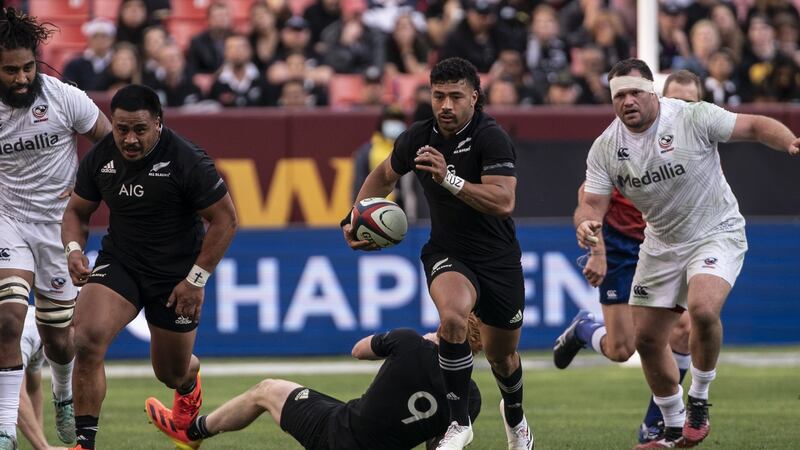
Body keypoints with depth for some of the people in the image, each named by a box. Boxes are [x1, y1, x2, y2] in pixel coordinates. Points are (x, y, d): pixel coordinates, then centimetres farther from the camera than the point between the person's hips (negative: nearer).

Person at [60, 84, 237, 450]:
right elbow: (77, 211, 9)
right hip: (119, 262, 2)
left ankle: (190, 381, 56)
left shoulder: (187, 161, -20)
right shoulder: (100, 158, -7)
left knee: (172, 374, 14)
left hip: (174, 275, -2)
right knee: (88, 339, -26)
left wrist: (196, 279, -15)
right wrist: (73, 248, -13)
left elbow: (225, 220, -12)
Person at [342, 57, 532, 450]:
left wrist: (449, 178, -40)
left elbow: (503, 202, -32)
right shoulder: (417, 138, -5)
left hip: (497, 259, -1)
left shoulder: (491, 138, -20)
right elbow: (384, 176, 17)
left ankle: (515, 418, 51)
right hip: (446, 254, 1)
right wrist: (353, 219, 5)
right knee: (453, 314, -33)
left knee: (501, 355, 16)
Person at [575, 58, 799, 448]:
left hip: (717, 232, -5)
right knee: (647, 339, 6)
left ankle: (698, 401, -8)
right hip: (661, 244, 5)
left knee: (703, 308, -31)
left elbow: (755, 126, -15)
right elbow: (592, 203, -4)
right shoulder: (605, 148, -6)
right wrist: (585, 224, -28)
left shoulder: (694, 118, -18)